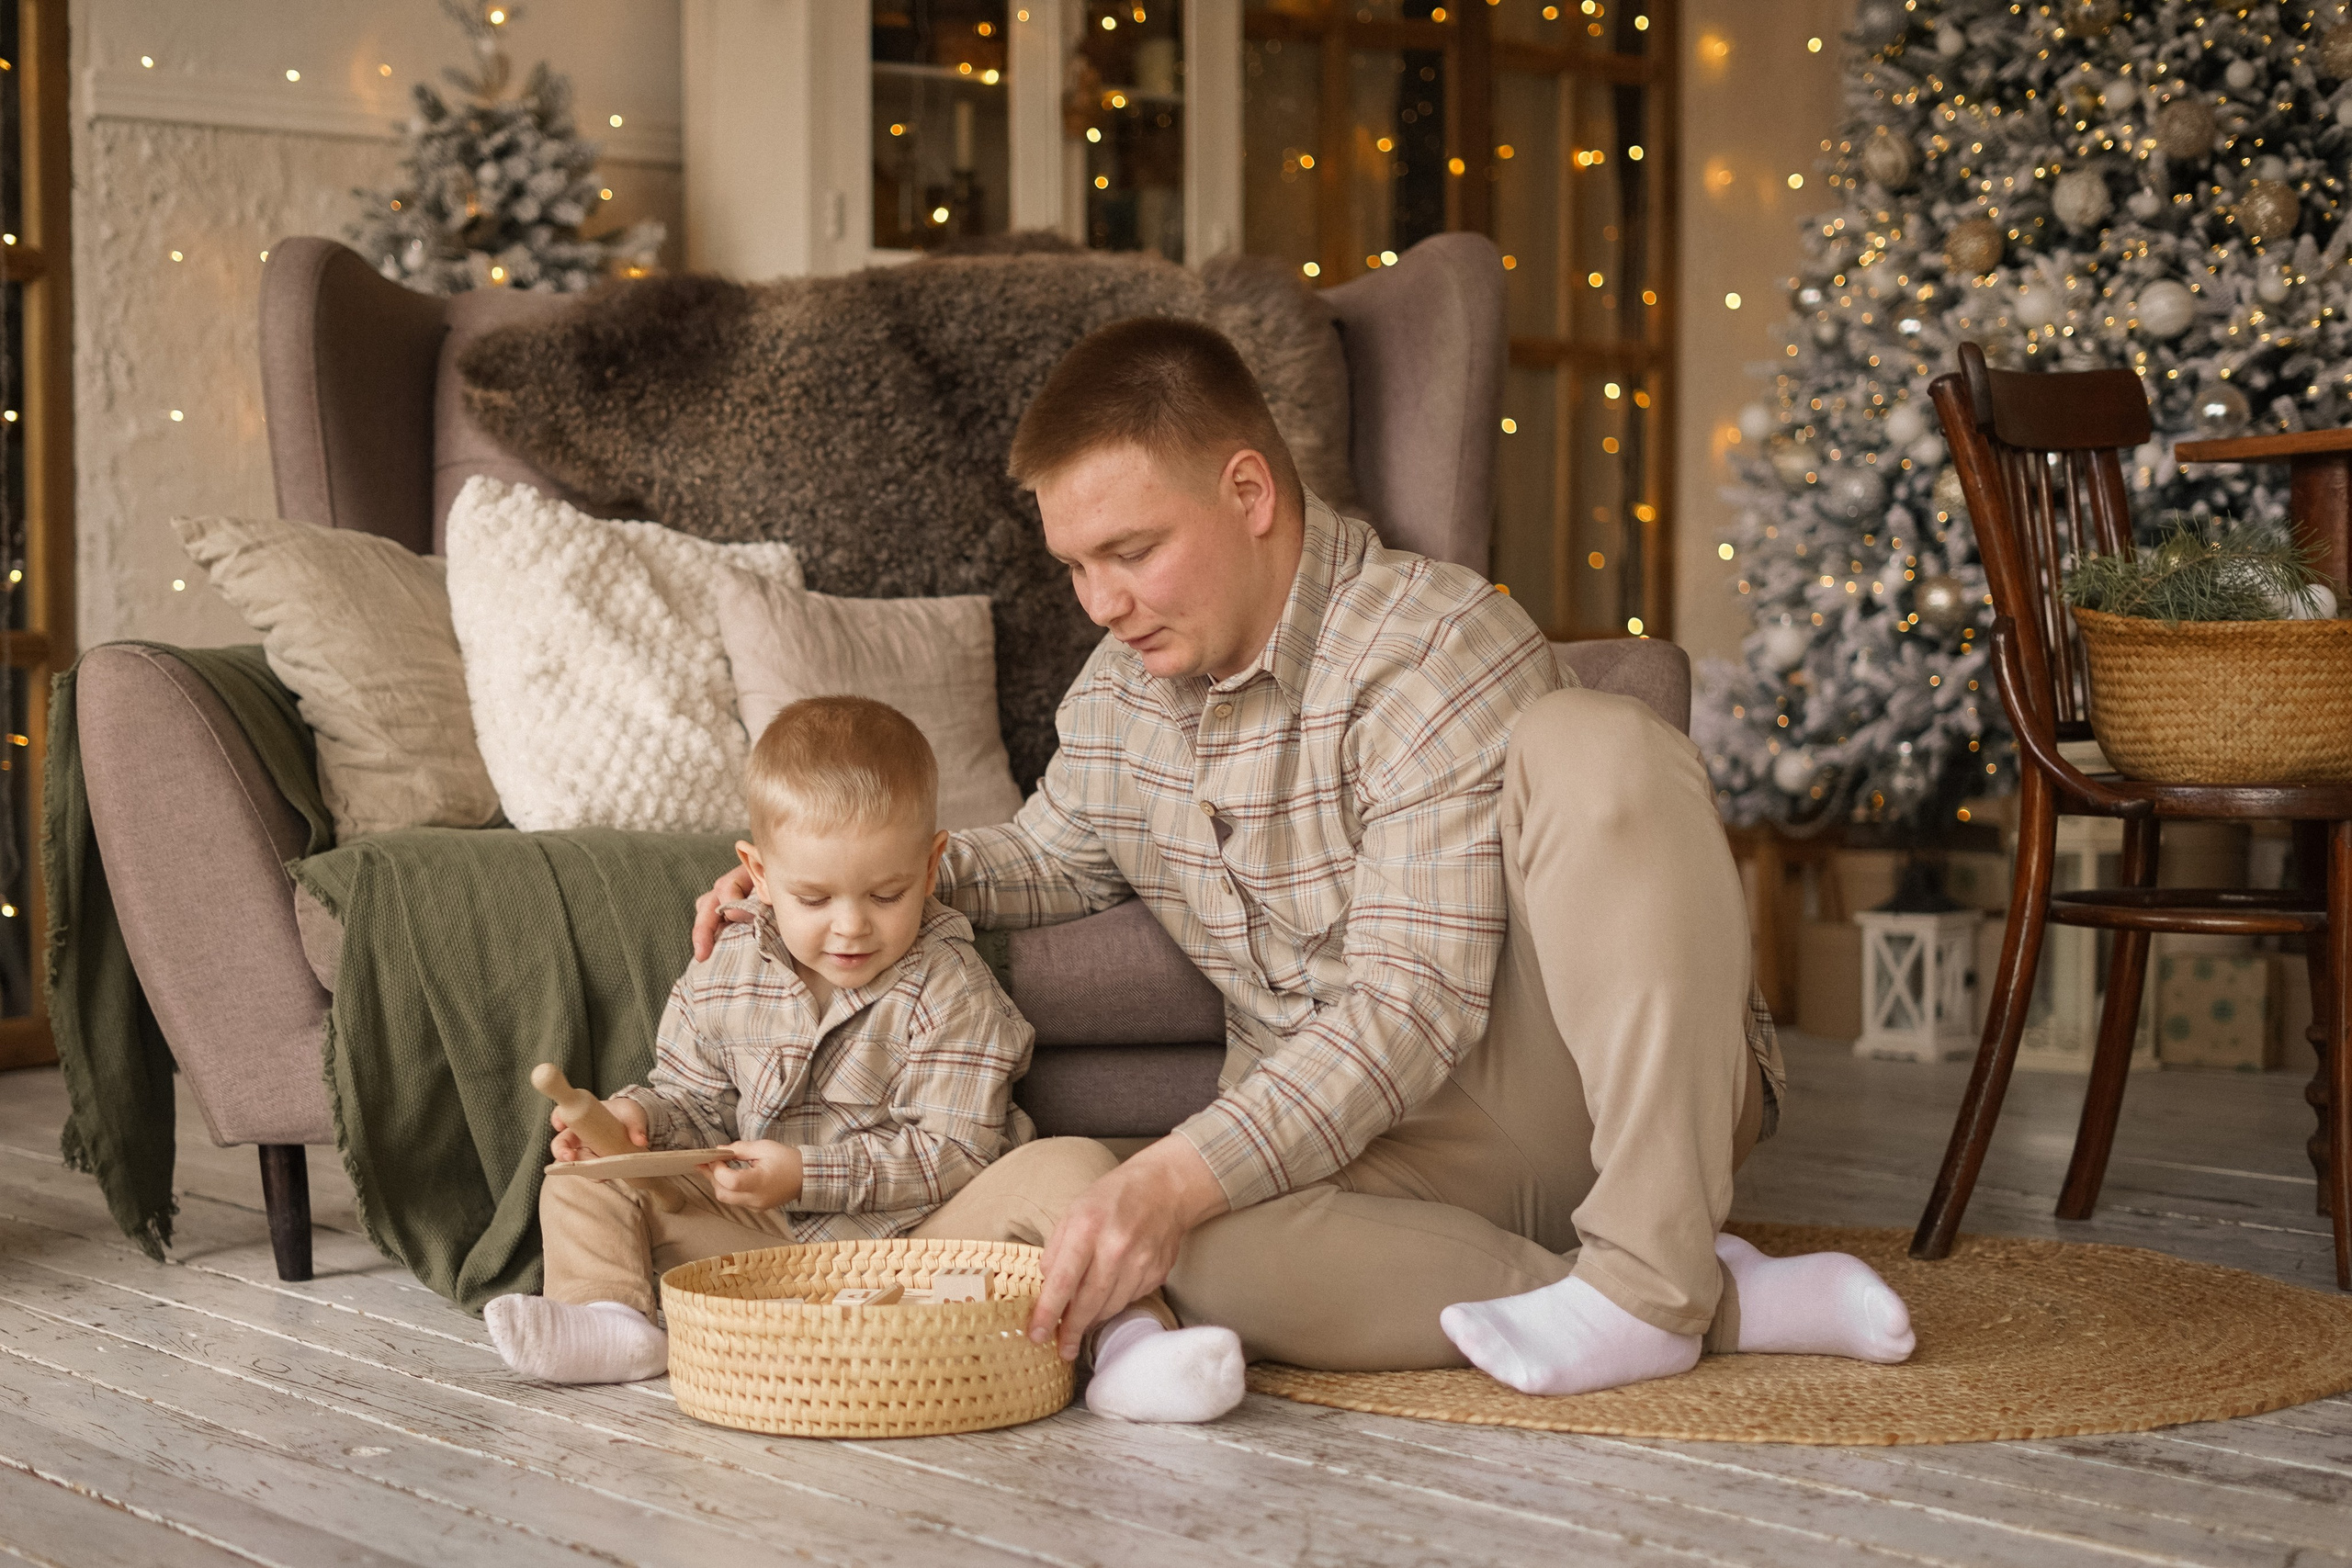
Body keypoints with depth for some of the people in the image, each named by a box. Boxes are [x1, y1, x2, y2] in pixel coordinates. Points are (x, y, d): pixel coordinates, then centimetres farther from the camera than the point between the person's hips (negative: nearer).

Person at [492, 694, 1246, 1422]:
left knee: (1069, 1167, -28)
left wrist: (807, 1173, -23)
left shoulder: (950, 992, -10)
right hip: (763, 1242, 4)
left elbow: (949, 1154, -15)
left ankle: (1127, 1335, -41)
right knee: (587, 1179, -7)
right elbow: (695, 1100, 14)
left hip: (915, 1232, -3)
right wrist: (637, 1116, -11)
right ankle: (612, 1320, -27)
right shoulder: (722, 979, 3)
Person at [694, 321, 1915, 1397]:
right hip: (1369, 1144, 5)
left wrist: (1175, 1177, -37)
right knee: (1211, 1257, -34)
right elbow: (1055, 856, 28)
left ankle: (1655, 1275, -32)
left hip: (1611, 1093, -5)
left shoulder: (1437, 646, -18)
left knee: (1589, 746, -32)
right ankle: (1733, 1303, -24)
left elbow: (1410, 1012, -26)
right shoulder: (1116, 699, 6)